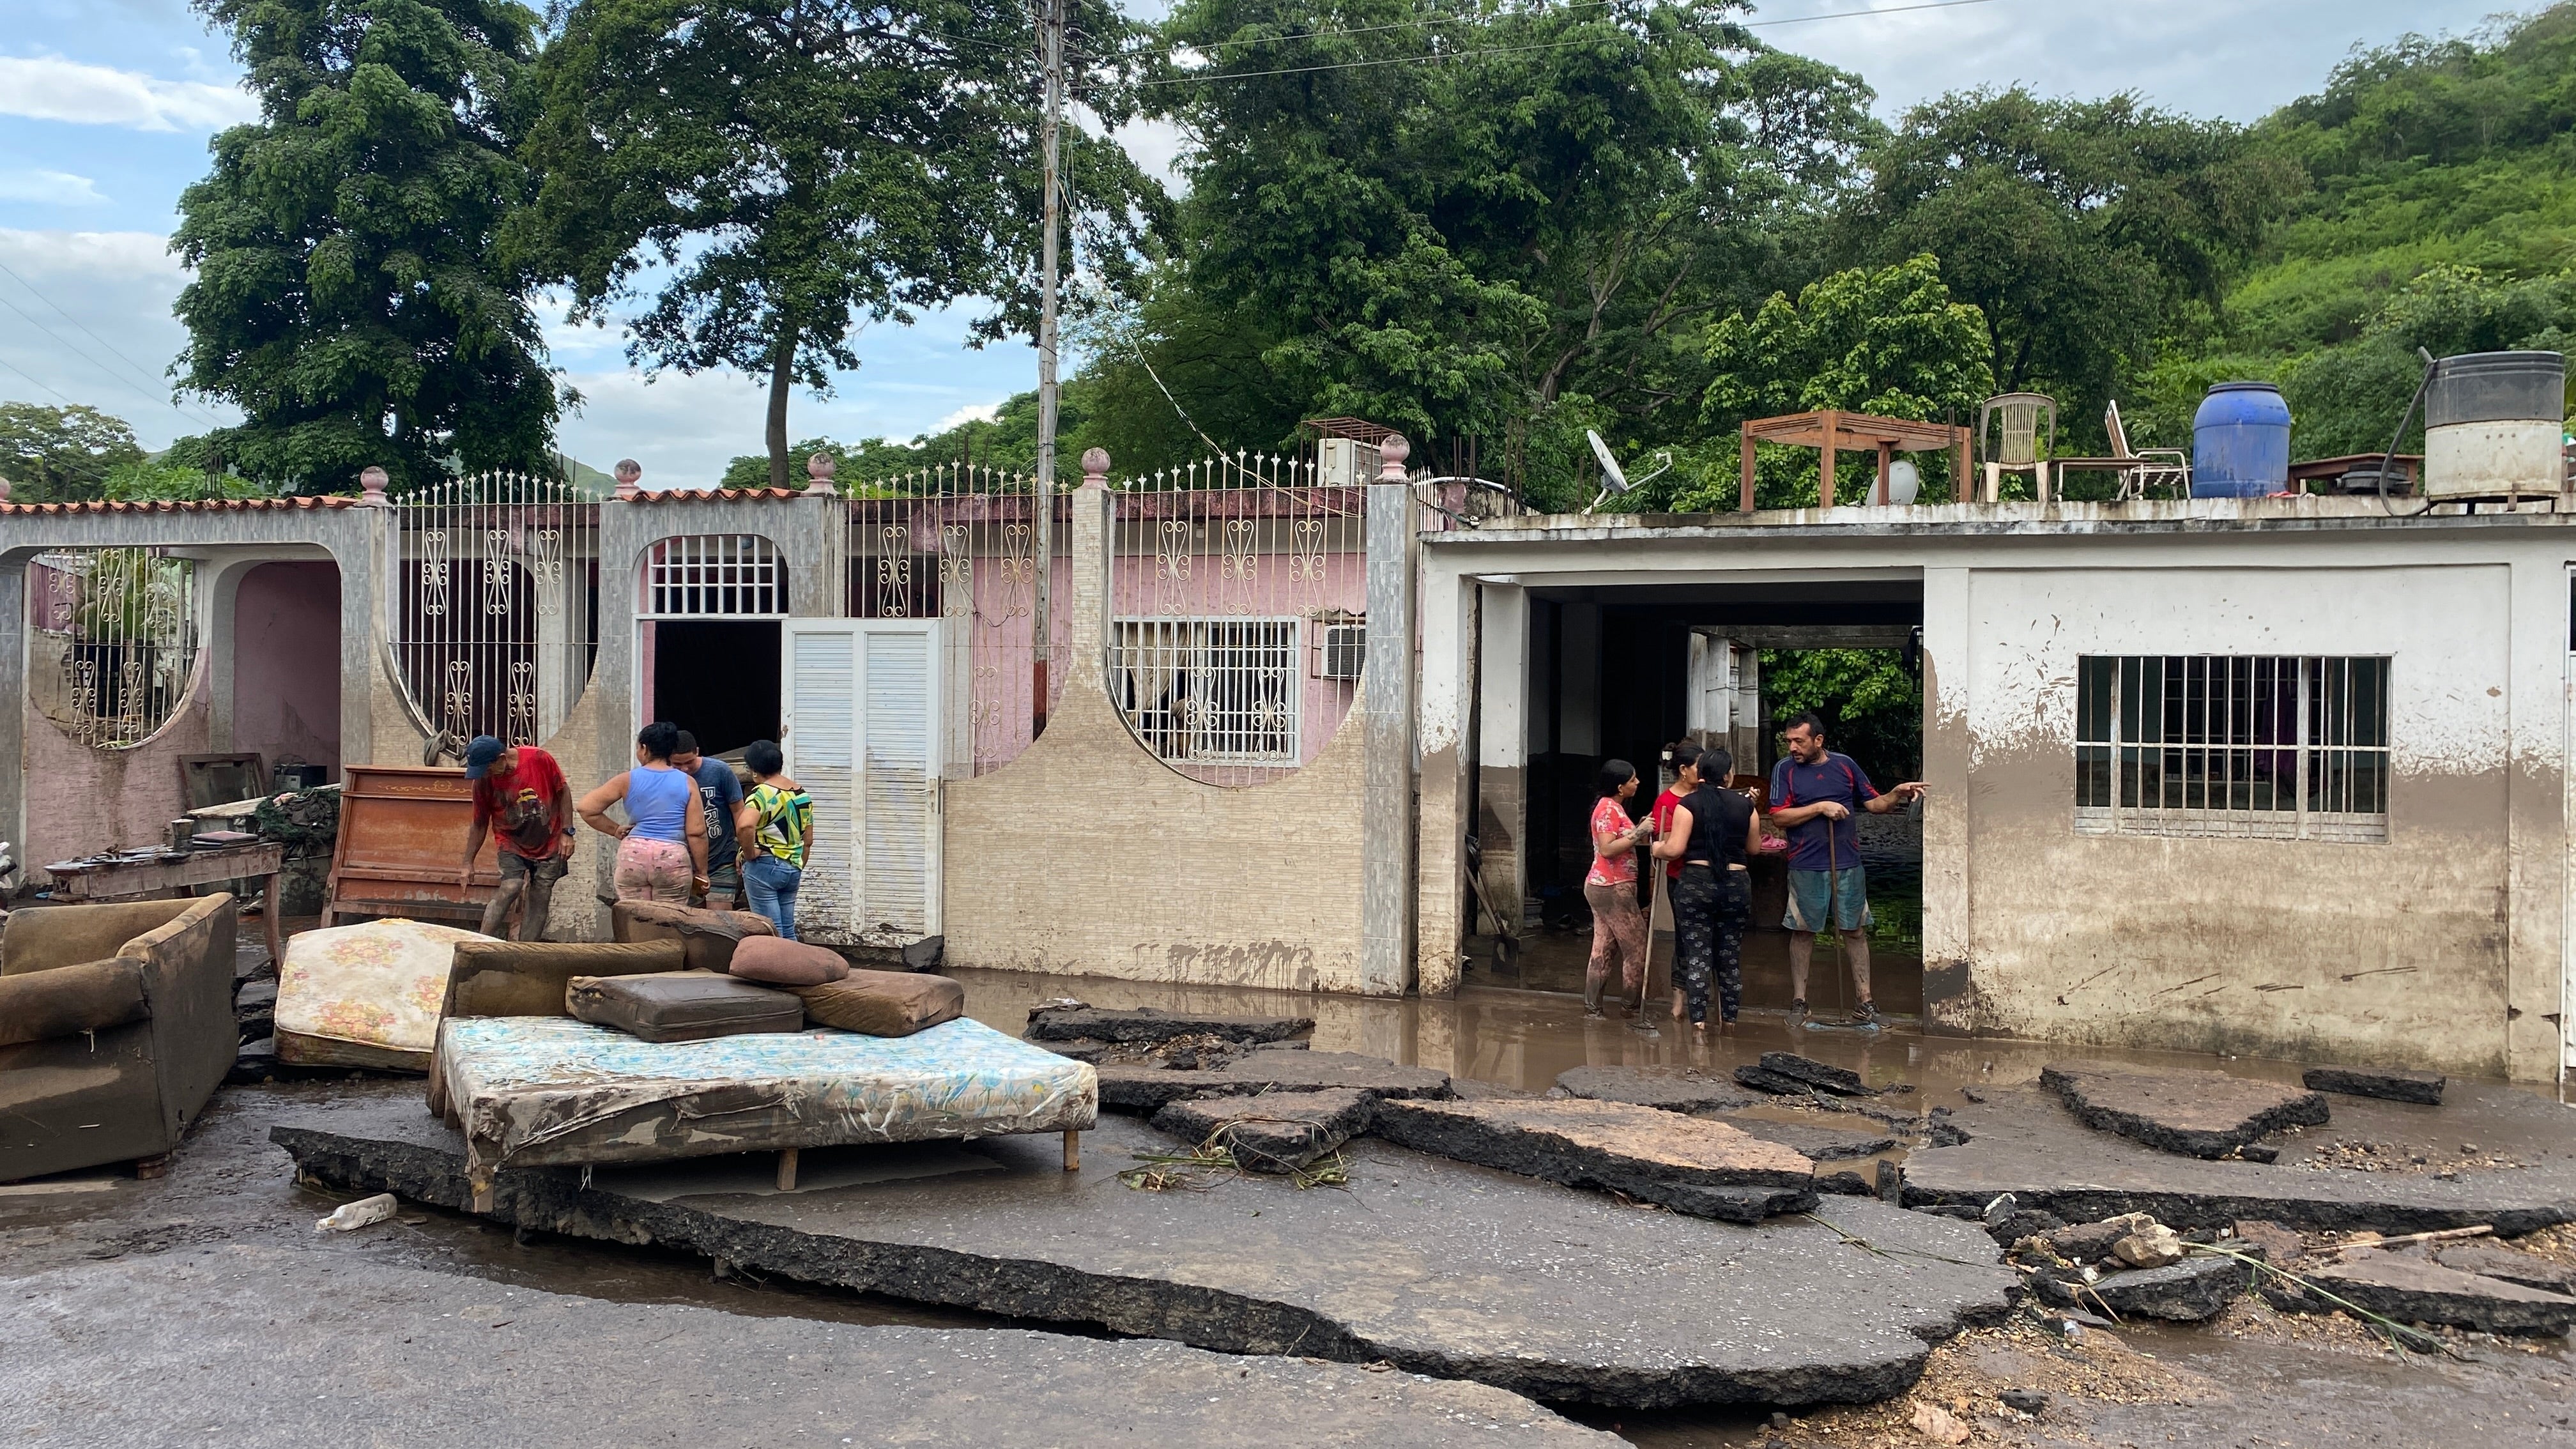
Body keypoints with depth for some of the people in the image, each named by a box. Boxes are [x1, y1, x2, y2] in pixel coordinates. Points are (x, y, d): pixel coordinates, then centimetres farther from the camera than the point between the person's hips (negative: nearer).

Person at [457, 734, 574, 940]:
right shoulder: (483, 781, -11)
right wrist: (468, 863, -1)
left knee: (540, 901, 0)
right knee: (511, 888, -22)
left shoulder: (540, 759, -17)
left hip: (549, 845, 0)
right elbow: (480, 824, -1)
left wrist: (567, 832, -8)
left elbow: (563, 791, -4)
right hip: (512, 845, 0)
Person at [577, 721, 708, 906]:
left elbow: (586, 808, 3)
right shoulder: (687, 783, 2)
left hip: (633, 856, 1)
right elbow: (696, 833, -2)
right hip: (673, 858, -1)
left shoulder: (628, 780, 3)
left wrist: (615, 830, 11)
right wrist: (701, 873, 5)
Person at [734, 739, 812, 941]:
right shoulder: (802, 793, 8)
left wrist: (750, 853, -18)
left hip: (764, 866, -7)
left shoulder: (762, 793, -14)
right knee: (788, 931, 14)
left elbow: (744, 826, -33)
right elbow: (808, 839, 15)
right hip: (793, 868, 7)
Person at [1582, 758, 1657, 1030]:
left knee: (1603, 951, 10)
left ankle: (1592, 1009, 13)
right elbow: (1607, 849, -23)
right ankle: (1635, 1013, -1)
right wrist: (1638, 833, -20)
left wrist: (1641, 832, 7)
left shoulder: (1613, 806, 16)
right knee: (1636, 949, -5)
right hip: (1613, 888, -10)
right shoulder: (1608, 808, -15)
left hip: (1603, 887, 10)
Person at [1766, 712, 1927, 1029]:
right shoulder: (1784, 770, -1)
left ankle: (1865, 1001, 11)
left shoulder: (1844, 765, 6)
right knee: (1803, 931, 5)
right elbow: (1779, 817, -9)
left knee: (1855, 931, 5)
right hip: (1806, 867, -2)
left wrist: (1897, 795, -9)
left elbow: (1874, 803, 10)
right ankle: (1799, 1000, 15)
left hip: (1847, 865, 2)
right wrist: (1820, 807, -15)